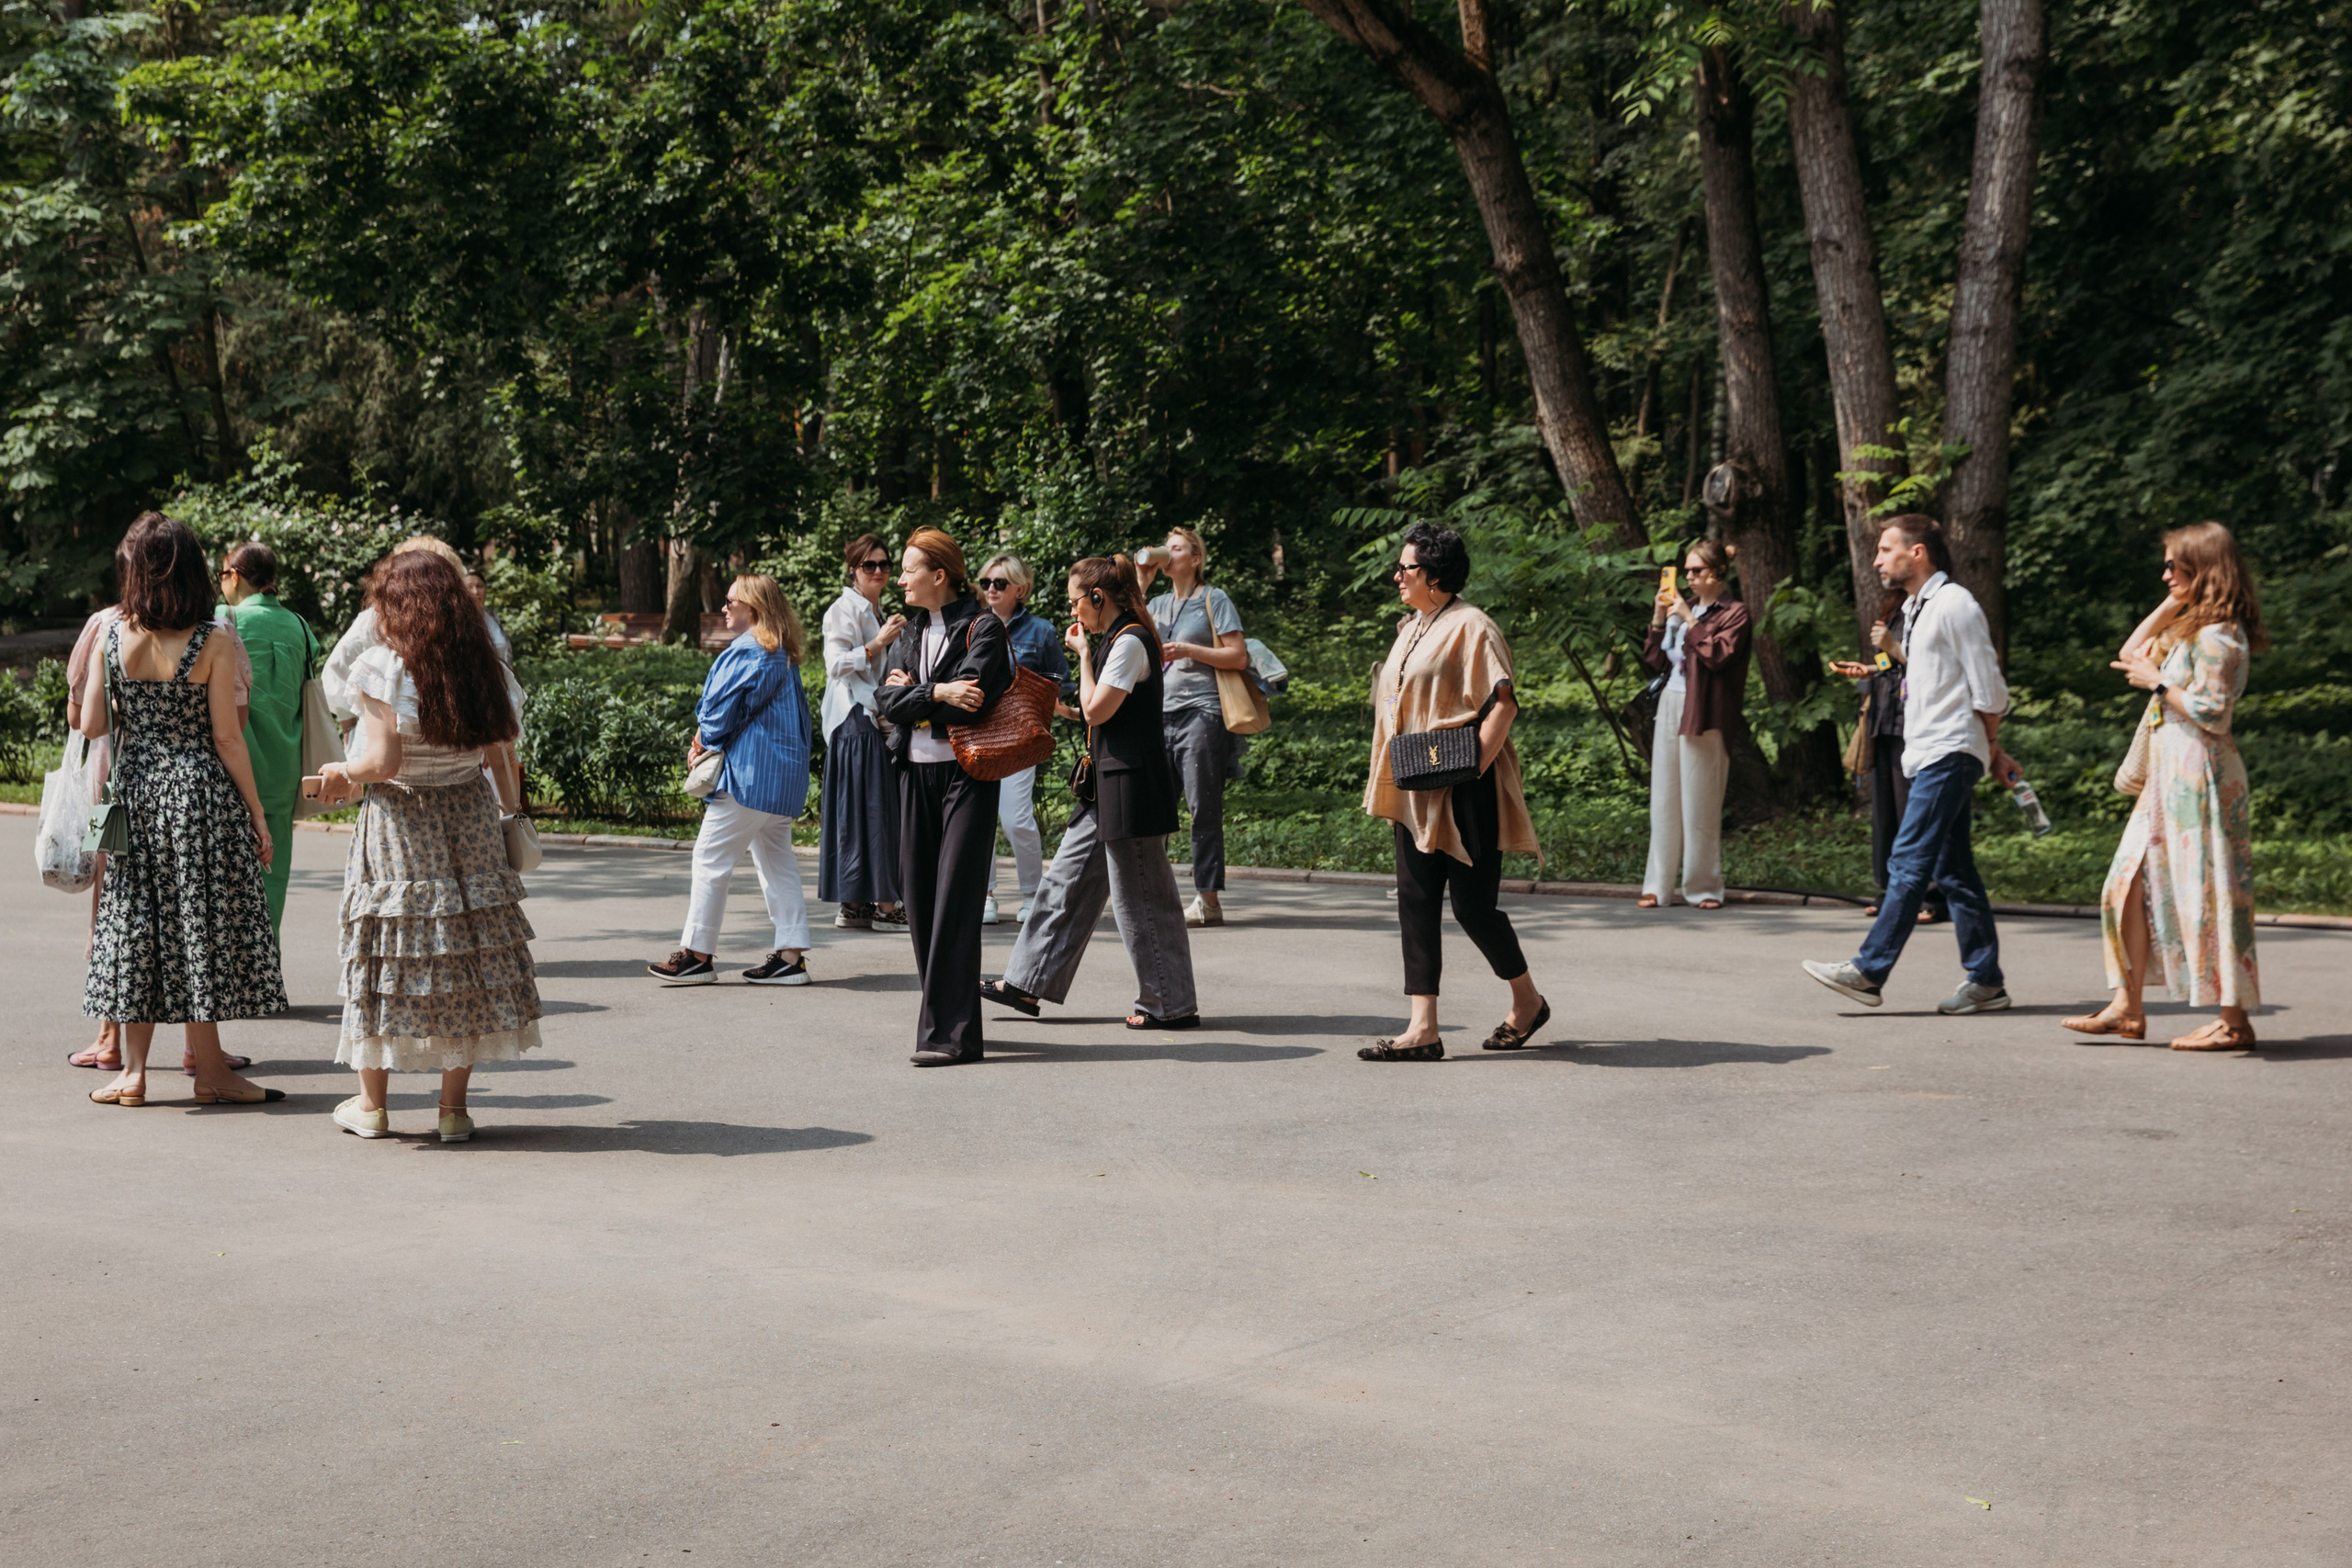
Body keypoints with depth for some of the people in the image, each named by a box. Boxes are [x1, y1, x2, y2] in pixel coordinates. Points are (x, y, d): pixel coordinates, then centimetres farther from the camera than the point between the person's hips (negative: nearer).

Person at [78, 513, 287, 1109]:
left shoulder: (113, 636, -3)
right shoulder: (211, 644, -11)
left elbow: (92, 724, -1)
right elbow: (226, 737, -10)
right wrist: (257, 815, -3)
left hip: (134, 789, 3)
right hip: (199, 792, -3)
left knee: (137, 922, 10)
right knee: (200, 924, 5)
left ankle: (134, 1070, 12)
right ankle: (209, 1067, 9)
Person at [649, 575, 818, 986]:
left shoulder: (747, 653, -16)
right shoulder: (782, 656, 14)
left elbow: (723, 708, -14)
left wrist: (704, 744, 6)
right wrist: (708, 742, 8)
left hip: (750, 773, -10)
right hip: (783, 774, 10)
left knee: (711, 859, -3)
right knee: (777, 861, 11)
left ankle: (696, 955, 0)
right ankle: (791, 955, 9)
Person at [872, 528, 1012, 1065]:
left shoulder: (983, 629, -6)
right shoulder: (911, 633, 15)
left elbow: (967, 704, -19)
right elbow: (887, 700, 3)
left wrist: (911, 692, -7)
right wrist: (935, 692, -12)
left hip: (965, 775, -7)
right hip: (916, 774, 7)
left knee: (955, 902, -9)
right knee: (919, 898, 6)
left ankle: (951, 1032, -9)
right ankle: (941, 1016, 17)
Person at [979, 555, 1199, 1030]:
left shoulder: (1129, 642, -15)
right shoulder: (1117, 639, 16)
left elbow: (1097, 709, -18)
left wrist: (1083, 655, -9)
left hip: (1130, 785, -10)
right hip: (1107, 786, 10)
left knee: (1138, 896, -3)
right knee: (1069, 881, 12)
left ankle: (1171, 1005, 5)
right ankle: (1027, 985, 17)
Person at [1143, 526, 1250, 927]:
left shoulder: (1214, 600, 3)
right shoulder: (1157, 605, 20)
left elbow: (1239, 657, -4)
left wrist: (1188, 650, -13)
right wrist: (1139, 582, 5)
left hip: (1201, 711, -6)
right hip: (1162, 713, 6)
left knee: (1203, 808, -7)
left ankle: (1208, 899, -7)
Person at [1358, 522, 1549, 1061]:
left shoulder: (1470, 627, -10)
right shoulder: (1411, 628, 17)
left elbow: (1503, 704, -16)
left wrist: (1471, 767, -23)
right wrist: (1393, 775, 14)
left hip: (1462, 795, -9)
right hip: (1415, 795, 9)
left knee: (1472, 904, -3)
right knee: (1416, 902, 2)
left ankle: (1527, 1000, 20)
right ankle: (1423, 1029, 1)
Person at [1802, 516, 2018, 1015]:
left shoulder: (1954, 604, -10)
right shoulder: (1916, 610, 19)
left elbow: (1987, 690, -10)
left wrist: (1991, 748, 2)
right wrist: (1992, 751, 21)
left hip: (1949, 754, -10)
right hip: (1928, 756, 10)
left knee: (1909, 862, -12)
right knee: (1953, 870, 7)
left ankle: (1869, 971, -13)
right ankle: (1985, 982, 9)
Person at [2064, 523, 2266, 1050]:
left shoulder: (2217, 635, -13)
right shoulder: (2190, 628, 17)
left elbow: (2213, 712, -20)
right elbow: (2131, 655, 23)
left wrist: (2157, 682, -10)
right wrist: (2171, 605, 14)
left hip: (2198, 773, -10)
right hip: (2168, 775, 10)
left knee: (2206, 893, -7)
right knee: (2129, 885, 8)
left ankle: (2234, 1020, -2)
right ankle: (2127, 1009, 10)